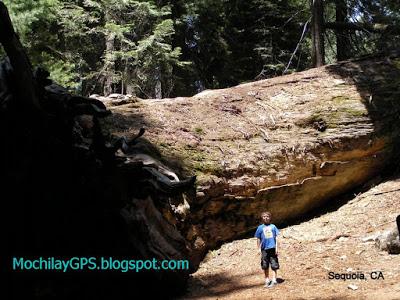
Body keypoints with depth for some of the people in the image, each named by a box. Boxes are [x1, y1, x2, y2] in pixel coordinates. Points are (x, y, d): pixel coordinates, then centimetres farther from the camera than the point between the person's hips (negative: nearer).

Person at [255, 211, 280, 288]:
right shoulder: (260, 228, 5)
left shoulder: (273, 226, 5)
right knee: (265, 266, 8)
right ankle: (267, 280, 19)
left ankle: (274, 280, 6)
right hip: (264, 249, 1)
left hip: (272, 248, -1)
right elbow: (258, 239, 8)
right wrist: (259, 249, 3)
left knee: (274, 265, 0)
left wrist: (276, 247, 0)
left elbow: (276, 237, 7)